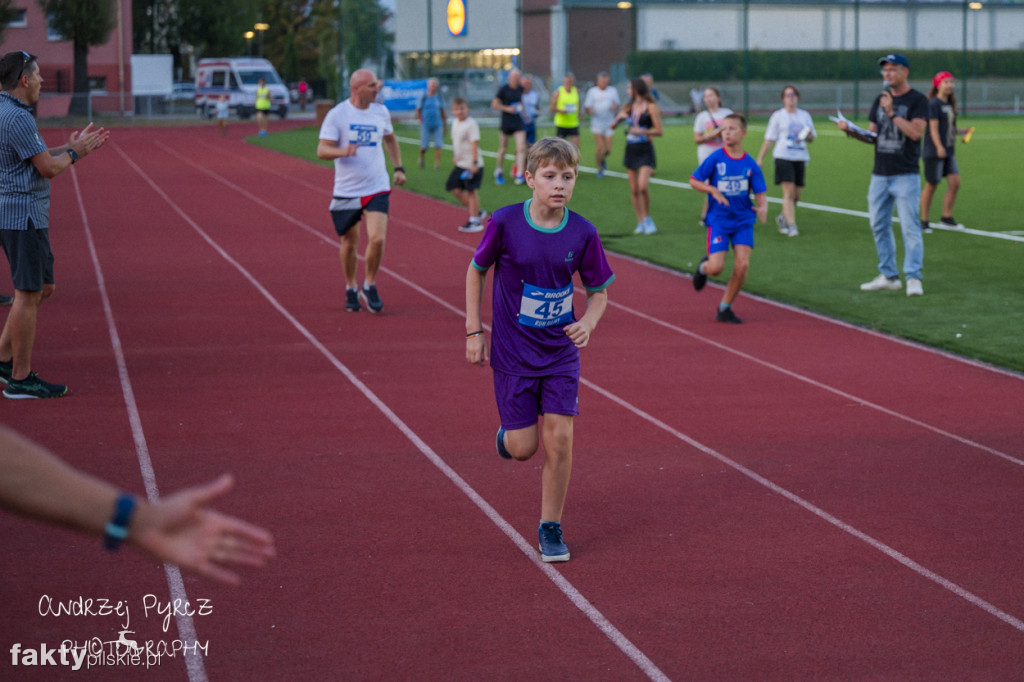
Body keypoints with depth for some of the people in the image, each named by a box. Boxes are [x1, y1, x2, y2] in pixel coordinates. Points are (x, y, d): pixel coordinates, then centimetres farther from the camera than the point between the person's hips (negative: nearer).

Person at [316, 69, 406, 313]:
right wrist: (343, 151, -30)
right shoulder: (337, 115, -8)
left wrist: (398, 167, 16)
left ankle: (369, 286, 8)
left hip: (376, 189, 2)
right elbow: (322, 150, -11)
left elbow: (390, 139, 24)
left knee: (377, 239, -14)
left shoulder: (381, 112, 4)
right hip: (346, 190, -2)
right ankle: (350, 289, 30)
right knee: (349, 243, 9)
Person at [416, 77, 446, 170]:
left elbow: (442, 112, 14)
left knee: (438, 145, -7)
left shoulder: (439, 97, 8)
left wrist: (445, 125, 14)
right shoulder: (423, 97, -1)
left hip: (437, 125, 2)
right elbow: (418, 110, 2)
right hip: (426, 126, -2)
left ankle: (437, 163, -7)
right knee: (424, 145, 2)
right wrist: (421, 121, -10)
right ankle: (421, 158, 30)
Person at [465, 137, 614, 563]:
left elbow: (599, 290, 3)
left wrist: (588, 323, -18)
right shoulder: (505, 223, -14)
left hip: (561, 353, 1)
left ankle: (550, 527, 13)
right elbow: (477, 270, 1)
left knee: (559, 440, -5)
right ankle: (508, 431, 38)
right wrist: (474, 331, -1)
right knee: (523, 448, 0)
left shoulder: (582, 233, -10)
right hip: (512, 353, -1)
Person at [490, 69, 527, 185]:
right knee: (503, 148, 9)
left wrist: (521, 109, 12)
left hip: (518, 123, 3)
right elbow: (494, 105, -6)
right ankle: (499, 172, 29)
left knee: (521, 148, -11)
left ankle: (519, 174, -13)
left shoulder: (520, 88, 6)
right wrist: (507, 108, -15)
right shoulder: (503, 89, -7)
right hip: (506, 123, -3)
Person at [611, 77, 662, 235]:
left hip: (645, 150, -6)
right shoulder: (630, 106, 11)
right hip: (631, 149, 6)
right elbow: (613, 126, 13)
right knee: (634, 189, 3)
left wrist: (642, 131, -20)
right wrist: (619, 117, -7)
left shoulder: (651, 107, -5)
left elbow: (659, 131, -8)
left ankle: (647, 218, -1)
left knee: (643, 185, -20)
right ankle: (640, 222, 12)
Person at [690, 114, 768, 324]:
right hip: (719, 220, -2)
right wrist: (714, 190, -15)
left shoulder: (751, 164, -2)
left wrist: (763, 209, -21)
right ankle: (703, 266, 28)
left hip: (743, 221, 2)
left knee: (742, 265, -11)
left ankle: (724, 309, 7)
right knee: (716, 268, -12)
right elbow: (694, 181, 1)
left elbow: (760, 194, 1)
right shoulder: (715, 159, -7)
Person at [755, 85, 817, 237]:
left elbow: (812, 139, 19)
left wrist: (808, 135, -5)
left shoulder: (805, 115, 14)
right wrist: (760, 158, -2)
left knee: (797, 195, 4)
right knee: (789, 192, -15)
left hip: (800, 158, 4)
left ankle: (782, 217, 28)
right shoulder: (778, 116, 4)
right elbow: (769, 139, 4)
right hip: (783, 157, -4)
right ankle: (791, 225, -15)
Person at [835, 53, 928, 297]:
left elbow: (916, 132, -18)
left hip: (905, 175, -7)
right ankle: (888, 276, 17)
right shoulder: (880, 100, 14)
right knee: (879, 227, 8)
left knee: (910, 228, -9)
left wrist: (892, 113, -19)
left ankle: (913, 278, -8)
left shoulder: (917, 100, -5)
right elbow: (872, 137, 15)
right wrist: (851, 131, -2)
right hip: (880, 174, 7)